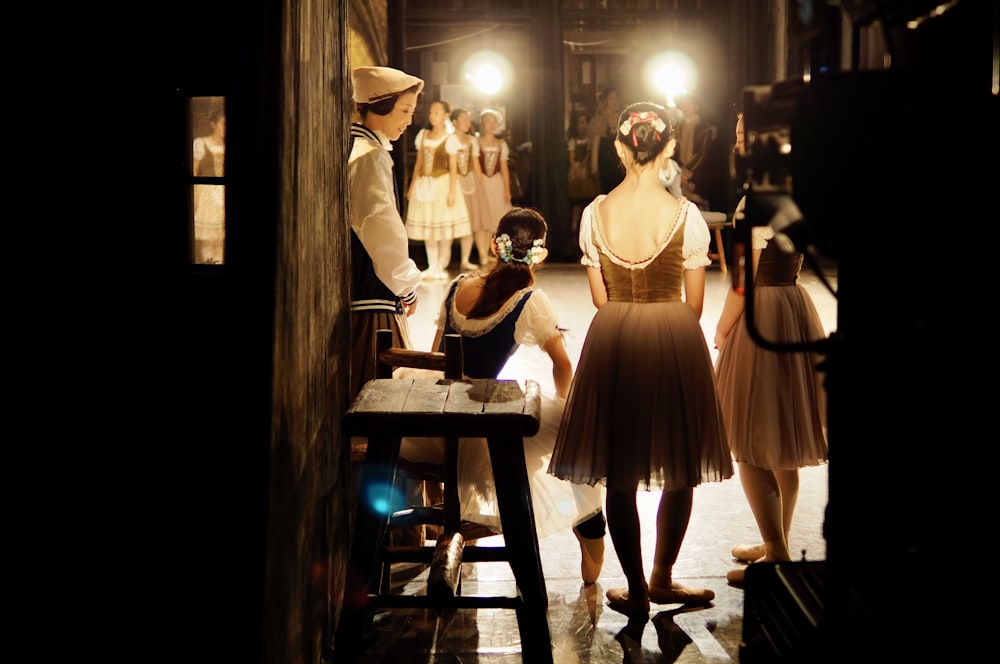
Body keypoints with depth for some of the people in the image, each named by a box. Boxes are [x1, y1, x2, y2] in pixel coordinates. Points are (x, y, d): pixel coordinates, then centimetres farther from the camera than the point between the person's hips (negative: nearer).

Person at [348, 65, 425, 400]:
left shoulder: (347, 147, 13)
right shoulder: (371, 156, -14)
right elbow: (381, 227, -20)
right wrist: (407, 285, -8)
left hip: (348, 289, 9)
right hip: (370, 299, -9)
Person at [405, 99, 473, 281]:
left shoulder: (450, 139, -4)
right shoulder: (422, 135, 9)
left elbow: (453, 168, -6)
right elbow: (418, 163, 13)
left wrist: (452, 191, -13)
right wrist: (412, 187, 11)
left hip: (442, 184, -5)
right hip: (424, 184, 5)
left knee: (445, 229, -4)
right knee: (427, 227, 7)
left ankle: (441, 267, 4)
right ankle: (432, 267, 14)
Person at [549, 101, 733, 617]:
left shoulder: (595, 213, -5)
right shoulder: (686, 216, -10)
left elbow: (599, 297, 3)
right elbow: (695, 303, -2)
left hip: (611, 342, 2)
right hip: (675, 342, -2)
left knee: (619, 476, 10)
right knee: (679, 472, 15)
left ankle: (636, 591, 15)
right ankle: (662, 580, 25)